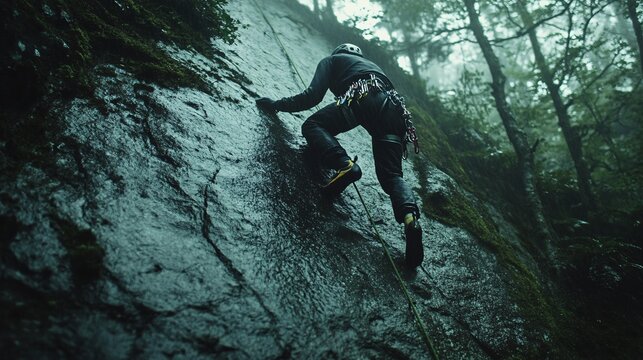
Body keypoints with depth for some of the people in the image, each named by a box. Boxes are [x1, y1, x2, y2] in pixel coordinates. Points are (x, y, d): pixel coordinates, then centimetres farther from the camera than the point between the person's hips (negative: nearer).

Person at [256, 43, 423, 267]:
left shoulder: (332, 60, 27)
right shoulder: (372, 65, 45)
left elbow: (313, 96, 13)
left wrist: (277, 104, 24)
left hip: (363, 98, -5)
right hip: (394, 108, 6)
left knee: (313, 125, 6)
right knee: (391, 175, 4)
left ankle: (344, 165, -21)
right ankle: (410, 217, -25)